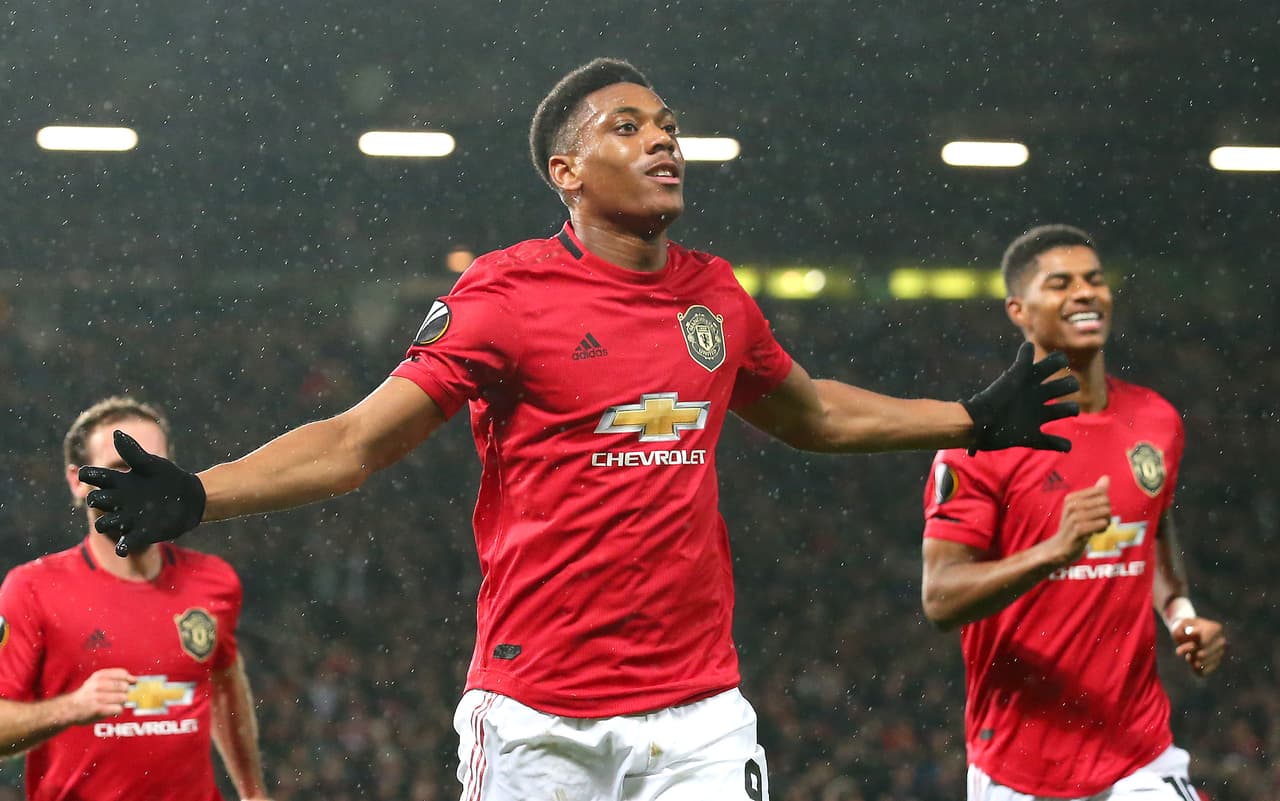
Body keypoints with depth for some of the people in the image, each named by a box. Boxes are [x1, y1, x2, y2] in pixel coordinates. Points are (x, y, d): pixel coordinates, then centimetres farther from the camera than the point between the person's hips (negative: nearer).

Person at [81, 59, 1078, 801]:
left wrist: (978, 421, 33)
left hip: (696, 712, 4)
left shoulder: (717, 296, 11)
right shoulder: (507, 294, -5)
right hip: (537, 718, -4)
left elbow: (816, 416, 30)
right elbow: (358, 442, -6)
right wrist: (195, 496, -19)